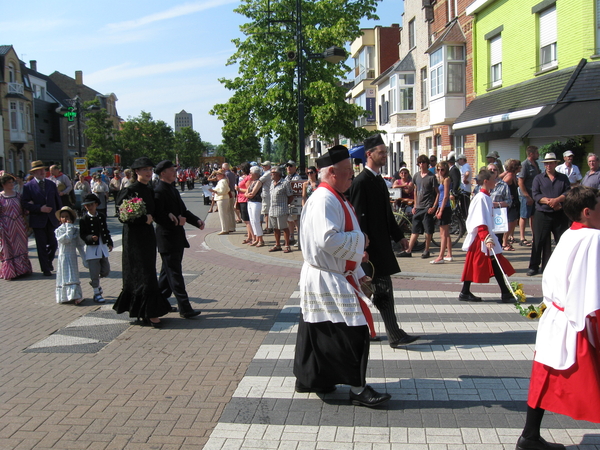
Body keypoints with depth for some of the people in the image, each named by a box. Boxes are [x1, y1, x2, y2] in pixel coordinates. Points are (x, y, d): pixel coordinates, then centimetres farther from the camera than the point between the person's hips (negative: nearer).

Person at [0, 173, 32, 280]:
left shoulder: (17, 195, 7)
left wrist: (25, 224, 3)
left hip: (19, 225, 4)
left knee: (20, 248, 10)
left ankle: (22, 269, 20)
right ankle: (10, 271, 12)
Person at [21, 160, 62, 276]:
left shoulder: (51, 184, 9)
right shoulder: (28, 186, -3)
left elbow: (58, 201, 12)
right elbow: (24, 203, -9)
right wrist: (40, 208, -18)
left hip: (52, 219, 3)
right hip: (38, 220, -3)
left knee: (54, 244, 5)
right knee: (42, 246, 3)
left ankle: (48, 261, 32)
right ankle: (45, 269, 13)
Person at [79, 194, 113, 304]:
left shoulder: (102, 216, 7)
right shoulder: (84, 219, -7)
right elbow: (82, 234, -10)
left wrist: (109, 243, 12)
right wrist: (90, 238, -28)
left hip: (103, 246, 5)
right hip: (92, 248, -5)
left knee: (106, 270, 9)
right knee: (95, 271, -1)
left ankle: (94, 282, 37)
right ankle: (96, 293, 11)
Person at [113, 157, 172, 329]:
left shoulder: (149, 191, 11)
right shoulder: (129, 191, -10)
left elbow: (153, 213, 16)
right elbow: (122, 216, -14)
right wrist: (143, 219, -18)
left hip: (148, 236, 7)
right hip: (134, 237, -7)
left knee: (139, 275, 12)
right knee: (145, 275, -8)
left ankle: (142, 313, 19)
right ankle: (150, 313, -4)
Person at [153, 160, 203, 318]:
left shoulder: (173, 190, 15)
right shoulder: (159, 191, -15)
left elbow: (183, 211, 18)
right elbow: (157, 216, -21)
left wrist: (197, 220, 4)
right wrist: (176, 221, -27)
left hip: (177, 237, 10)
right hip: (167, 238, -10)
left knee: (169, 272, 17)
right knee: (175, 274, -5)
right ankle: (184, 308, -3)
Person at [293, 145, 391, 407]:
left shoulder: (334, 198, 14)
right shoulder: (324, 200, -20)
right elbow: (328, 240, -30)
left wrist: (358, 271, 20)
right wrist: (360, 239, -15)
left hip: (335, 276, 10)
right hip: (328, 281, -10)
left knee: (319, 333, 17)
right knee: (353, 332, -5)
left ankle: (309, 378, 28)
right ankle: (358, 388, 5)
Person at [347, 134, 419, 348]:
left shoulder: (379, 180, 16)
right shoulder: (361, 182, -14)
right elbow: (360, 217, -18)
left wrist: (399, 236, 19)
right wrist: (364, 246, -21)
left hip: (381, 242, 10)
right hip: (372, 246, -10)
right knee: (383, 289, -6)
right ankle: (395, 336, -1)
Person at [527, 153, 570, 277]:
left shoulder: (563, 178, 12)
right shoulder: (538, 178, 8)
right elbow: (535, 195, -4)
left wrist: (557, 200, -18)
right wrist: (549, 202, -16)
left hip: (560, 215, 1)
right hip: (542, 214, -1)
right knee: (539, 241, 0)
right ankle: (534, 266, 7)